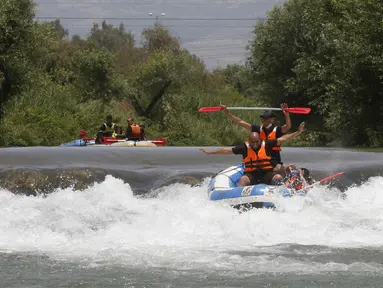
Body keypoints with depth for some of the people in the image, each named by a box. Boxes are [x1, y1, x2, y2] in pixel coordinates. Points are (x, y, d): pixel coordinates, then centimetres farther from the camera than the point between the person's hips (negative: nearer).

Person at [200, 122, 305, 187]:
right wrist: (209, 152, 8)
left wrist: (297, 133, -7)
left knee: (278, 178, -27)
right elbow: (227, 150, 6)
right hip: (251, 174, -1)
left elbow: (282, 139, 0)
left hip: (267, 173, 1)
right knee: (243, 179, -32)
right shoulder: (245, 147, 1)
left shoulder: (267, 145, 1)